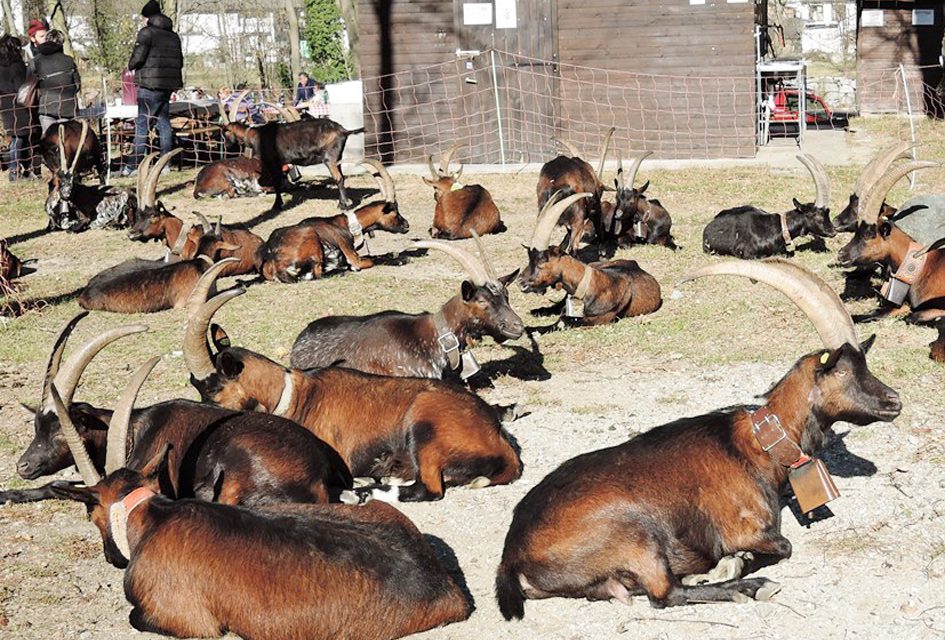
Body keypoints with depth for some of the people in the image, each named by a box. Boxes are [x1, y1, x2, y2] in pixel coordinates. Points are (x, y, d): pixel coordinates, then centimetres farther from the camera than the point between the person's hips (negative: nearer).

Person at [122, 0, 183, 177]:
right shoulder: (173, 36, 15)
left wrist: (131, 66, 5)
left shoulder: (147, 32, -8)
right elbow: (180, 61, 17)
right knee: (163, 121, 13)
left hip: (150, 84, -7)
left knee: (142, 124, -5)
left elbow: (138, 57, -14)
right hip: (169, 84, 7)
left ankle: (135, 164, -7)